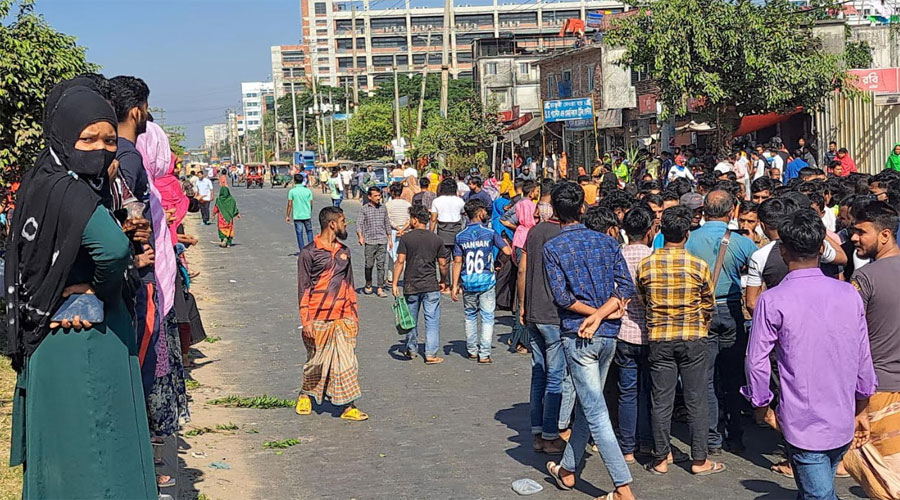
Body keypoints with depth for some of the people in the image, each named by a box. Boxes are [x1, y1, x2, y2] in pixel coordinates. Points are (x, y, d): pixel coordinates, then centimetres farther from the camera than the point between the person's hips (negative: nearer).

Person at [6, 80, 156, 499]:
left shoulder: (44, 183, 7)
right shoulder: (68, 190, -21)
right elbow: (113, 248, -37)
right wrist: (99, 289, -18)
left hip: (49, 335, 9)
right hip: (87, 342, -9)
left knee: (61, 448, 19)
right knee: (93, 449, 0)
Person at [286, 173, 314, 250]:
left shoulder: (292, 191, -6)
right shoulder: (308, 191, 0)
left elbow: (290, 205, -6)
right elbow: (311, 204, 3)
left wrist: (287, 216, 1)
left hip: (297, 216, -2)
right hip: (307, 215, 2)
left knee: (299, 233, 4)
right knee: (309, 231, 17)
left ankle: (302, 250, 3)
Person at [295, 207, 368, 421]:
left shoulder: (344, 251, 12)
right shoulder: (309, 253, -6)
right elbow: (303, 288, -6)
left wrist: (355, 315, 16)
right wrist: (306, 321, -10)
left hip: (344, 317, 5)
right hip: (319, 319, -4)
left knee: (347, 362, -1)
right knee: (316, 361, 8)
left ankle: (348, 407, 2)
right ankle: (305, 395, 33)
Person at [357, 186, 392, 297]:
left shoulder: (383, 208, 10)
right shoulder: (364, 209, 0)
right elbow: (359, 224, -5)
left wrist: (389, 239, 17)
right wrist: (360, 236, -22)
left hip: (382, 240, 2)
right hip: (369, 241, -2)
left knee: (381, 265, -1)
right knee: (369, 264, 2)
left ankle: (379, 289, 3)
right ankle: (368, 285, 24)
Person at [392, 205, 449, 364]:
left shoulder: (406, 238, -4)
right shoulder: (437, 239, 2)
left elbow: (400, 261, -9)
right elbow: (442, 264, 4)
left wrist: (395, 283, -6)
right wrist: (443, 281, 19)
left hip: (411, 286, 0)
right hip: (431, 286, 0)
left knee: (411, 319, 15)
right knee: (432, 321, 4)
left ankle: (411, 350, 27)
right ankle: (431, 354, 0)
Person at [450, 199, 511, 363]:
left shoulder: (461, 236, 0)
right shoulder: (490, 233, -7)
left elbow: (457, 262, -1)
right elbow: (508, 251, -6)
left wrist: (455, 285, 2)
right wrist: (503, 239, 16)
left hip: (468, 283, 3)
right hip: (486, 281, -3)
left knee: (470, 316, 18)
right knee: (487, 317, 3)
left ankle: (472, 350, 24)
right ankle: (484, 354, 0)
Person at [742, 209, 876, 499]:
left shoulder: (772, 301, -14)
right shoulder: (850, 295, -2)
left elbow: (756, 362, -13)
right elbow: (864, 359, 4)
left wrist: (762, 407, 3)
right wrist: (861, 410, 17)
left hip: (803, 424, -5)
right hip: (843, 424, 5)